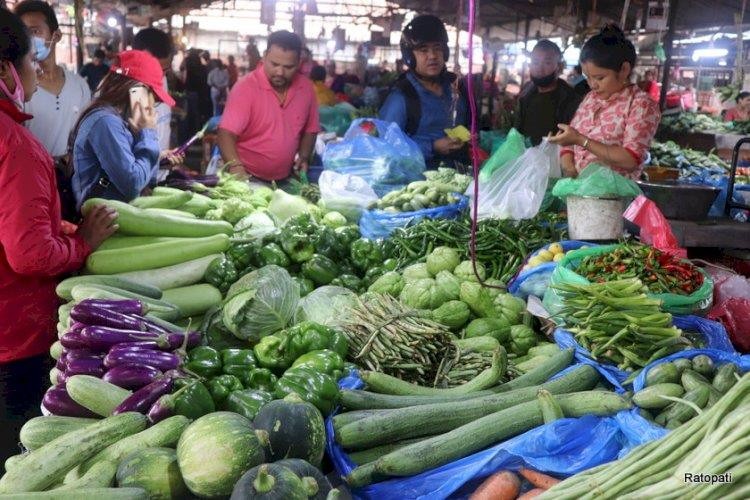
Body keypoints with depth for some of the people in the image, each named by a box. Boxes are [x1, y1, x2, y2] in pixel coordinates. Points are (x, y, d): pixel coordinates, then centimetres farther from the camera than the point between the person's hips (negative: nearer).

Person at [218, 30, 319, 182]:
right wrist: (236, 167, -35)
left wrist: (304, 157, -2)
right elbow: (227, 134, -19)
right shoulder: (245, 87, -12)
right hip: (247, 178, -3)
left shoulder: (306, 88, 1)